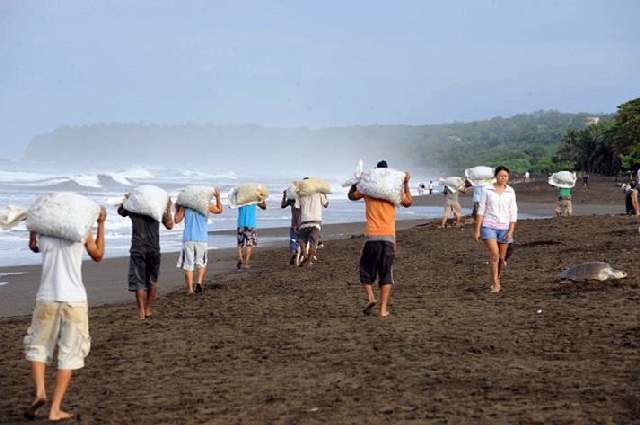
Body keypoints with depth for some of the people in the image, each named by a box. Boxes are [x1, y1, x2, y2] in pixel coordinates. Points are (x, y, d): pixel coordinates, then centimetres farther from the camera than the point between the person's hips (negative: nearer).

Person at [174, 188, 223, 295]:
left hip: (188, 239, 0)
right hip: (202, 239, 0)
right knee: (201, 263, 14)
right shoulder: (206, 205, 5)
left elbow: (177, 220, 11)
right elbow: (219, 210, 21)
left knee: (188, 264, 3)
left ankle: (190, 289, -1)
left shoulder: (184, 206, 4)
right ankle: (199, 282, -8)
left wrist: (177, 209, 25)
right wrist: (218, 198, 27)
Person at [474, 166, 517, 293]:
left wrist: (511, 231, -8)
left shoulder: (510, 192, 2)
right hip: (489, 226, -2)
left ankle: (496, 280, 32)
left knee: (501, 257, 9)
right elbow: (481, 210, -1)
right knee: (494, 254, -17)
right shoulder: (487, 190, -3)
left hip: (504, 227, 2)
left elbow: (513, 213, 2)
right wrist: (477, 230, -4)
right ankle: (495, 284, -9)